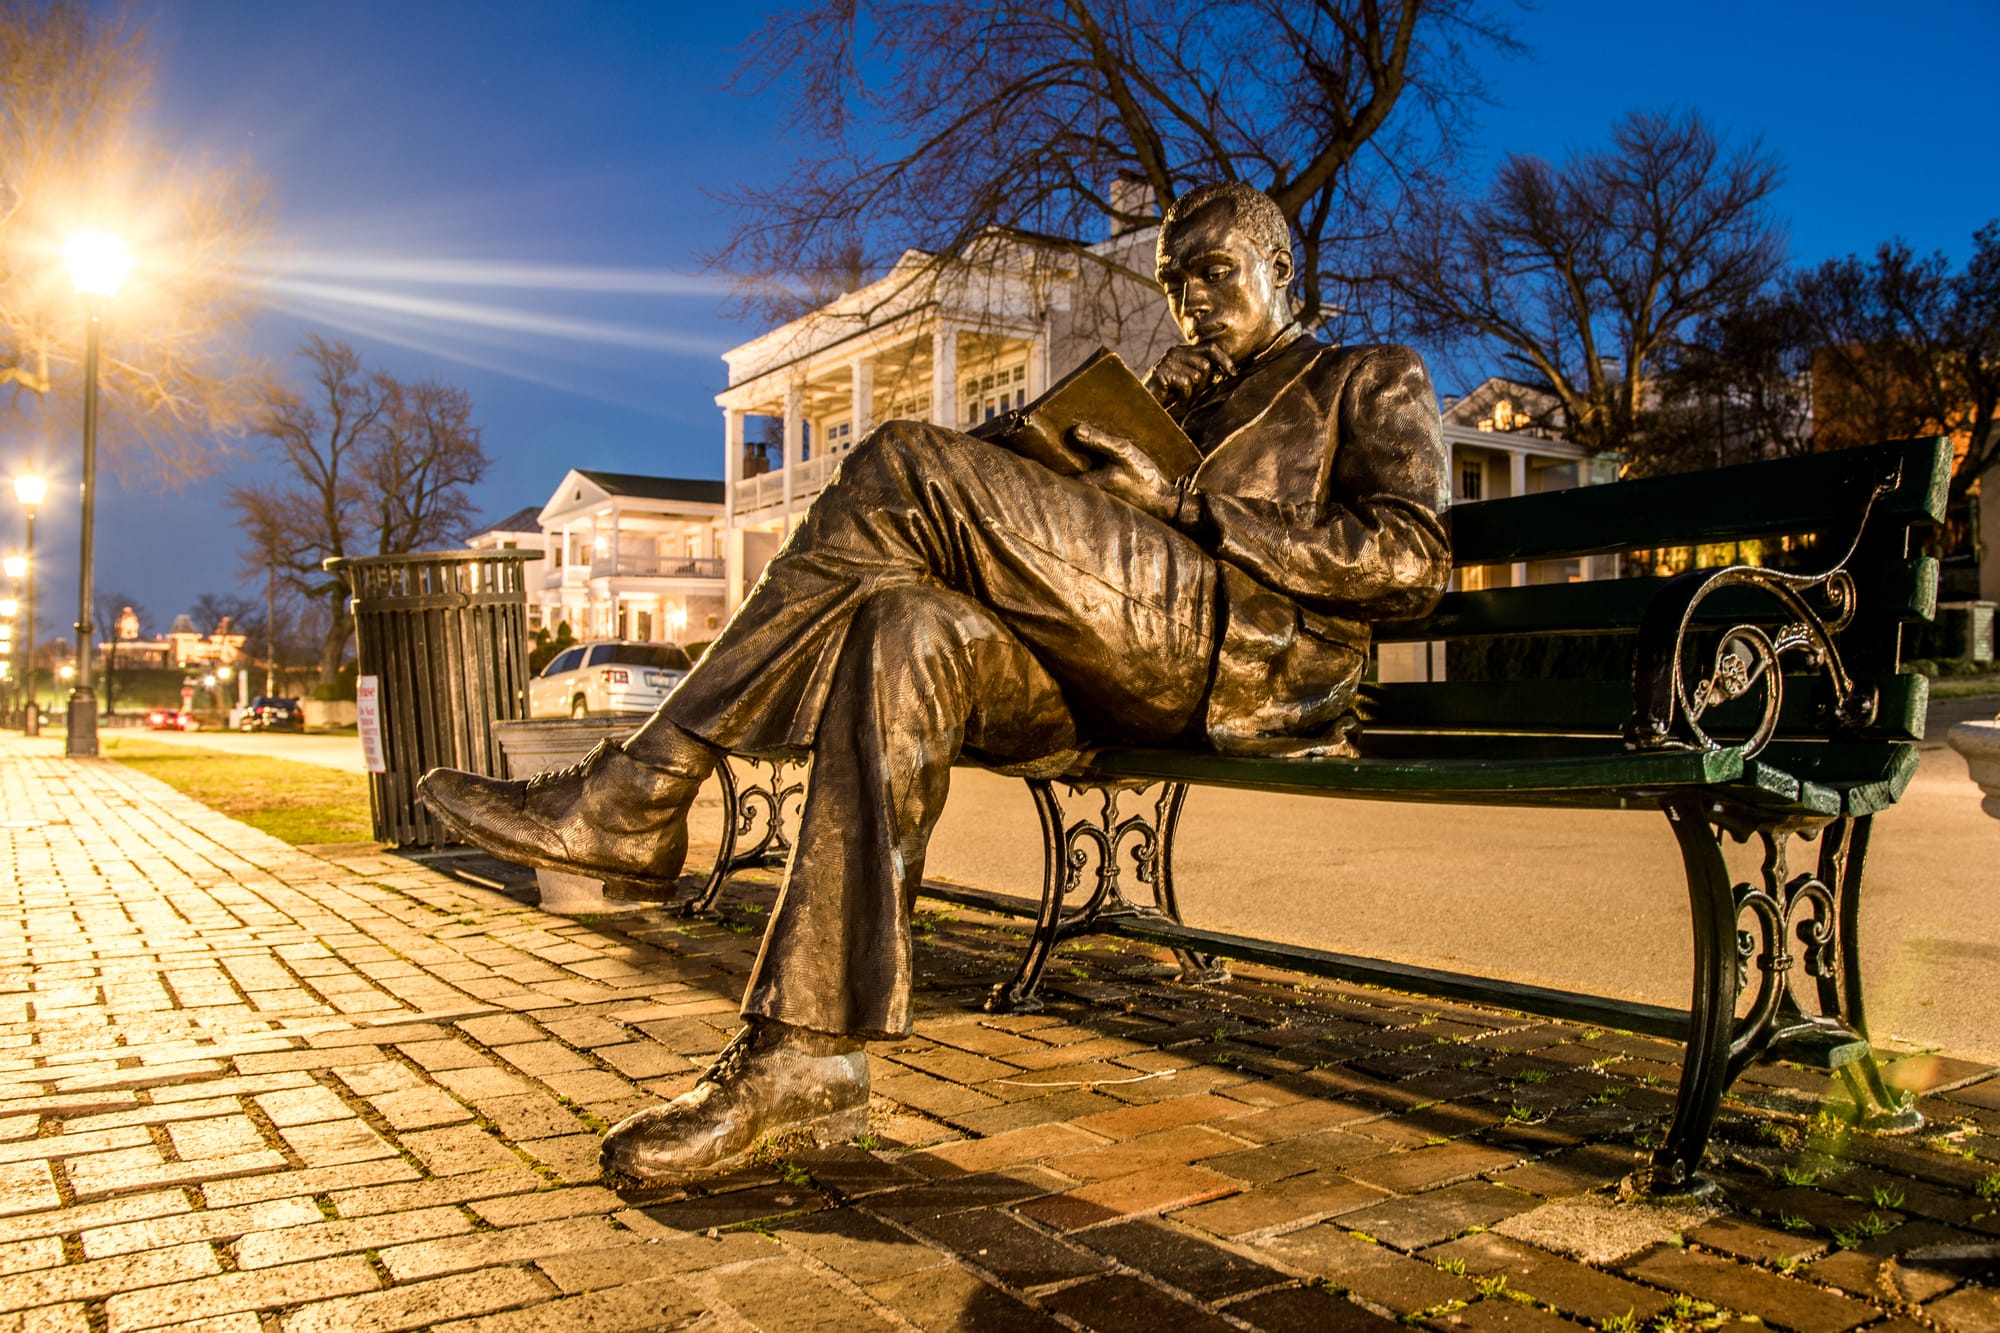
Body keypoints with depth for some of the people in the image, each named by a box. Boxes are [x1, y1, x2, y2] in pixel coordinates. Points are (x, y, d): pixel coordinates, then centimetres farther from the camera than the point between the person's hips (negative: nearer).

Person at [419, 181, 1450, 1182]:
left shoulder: (1374, 381, 18)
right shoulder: (1166, 410, 36)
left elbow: (1412, 561, -2)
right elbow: (1085, 552, 24)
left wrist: (1178, 500, -7)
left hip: (1256, 653, -6)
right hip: (1129, 689, 6)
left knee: (903, 470, -18)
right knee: (907, 629, -24)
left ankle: (639, 796, -18)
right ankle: (803, 1059, -27)